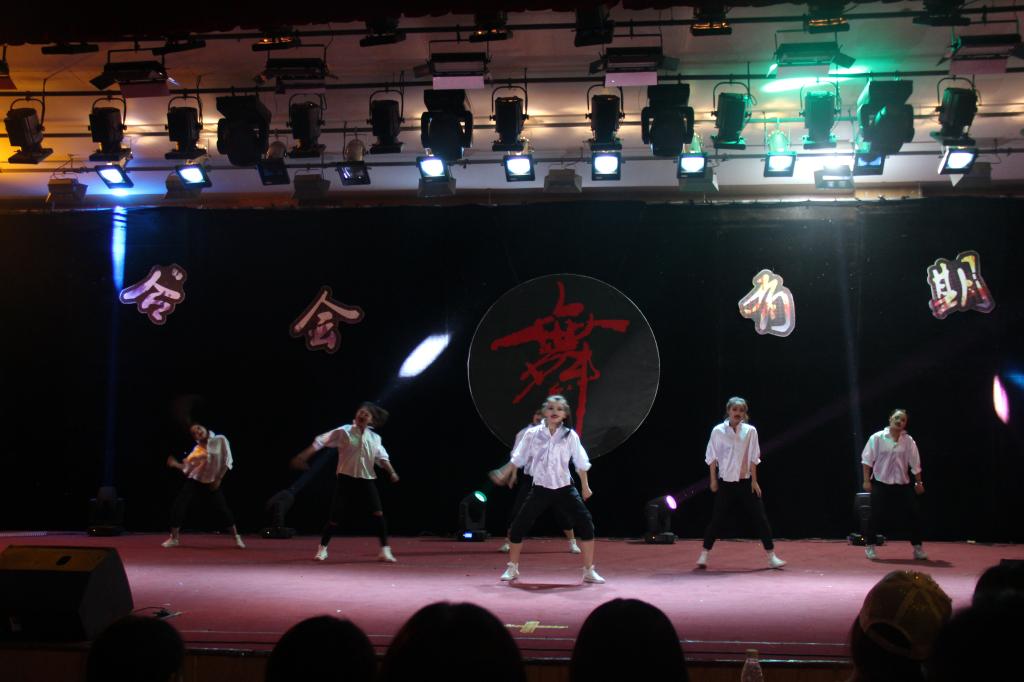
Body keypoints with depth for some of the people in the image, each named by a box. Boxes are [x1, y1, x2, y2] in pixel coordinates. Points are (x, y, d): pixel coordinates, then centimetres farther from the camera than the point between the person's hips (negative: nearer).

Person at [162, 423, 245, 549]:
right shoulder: (197, 449, 2)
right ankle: (174, 538, 7)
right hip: (194, 480, 2)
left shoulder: (220, 440, -7)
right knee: (178, 506, -7)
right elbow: (187, 468, 5)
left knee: (223, 508, -4)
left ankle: (236, 537, 13)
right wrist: (176, 464, -9)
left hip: (212, 482, -2)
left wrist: (219, 478, -12)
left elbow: (227, 461, -7)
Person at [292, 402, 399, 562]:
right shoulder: (344, 432, -5)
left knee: (378, 513, -12)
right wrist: (304, 456, -14)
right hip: (346, 478, -2)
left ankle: (385, 550, -5)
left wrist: (391, 472, 1)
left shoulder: (375, 438, 6)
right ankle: (322, 548, 17)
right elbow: (321, 441, -7)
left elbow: (382, 458, 15)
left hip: (367, 479, 2)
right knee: (335, 515, -3)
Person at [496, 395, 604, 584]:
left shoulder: (570, 436, -2)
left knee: (586, 524, -12)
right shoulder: (532, 433, -3)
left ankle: (589, 571, 1)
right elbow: (518, 459, 7)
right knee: (518, 527, -3)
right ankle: (512, 569, 19)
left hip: (565, 488, 0)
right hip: (540, 489, 0)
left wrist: (585, 486, 13)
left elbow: (581, 463, 7)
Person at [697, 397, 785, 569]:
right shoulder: (718, 431, -4)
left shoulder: (750, 431, 0)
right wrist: (713, 480, -1)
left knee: (760, 518, -1)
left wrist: (754, 480, -1)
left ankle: (771, 556, 6)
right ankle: (703, 556, 11)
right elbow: (712, 457, 1)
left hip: (746, 481, 1)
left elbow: (753, 458, 2)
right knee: (717, 519, 1)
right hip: (725, 482, -1)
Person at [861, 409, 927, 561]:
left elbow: (915, 464, 6)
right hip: (881, 483, -3)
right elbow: (868, 460, -4)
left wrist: (919, 483, 9)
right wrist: (867, 480, -8)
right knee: (876, 515, -5)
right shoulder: (877, 438, -5)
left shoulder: (908, 441, 1)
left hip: (903, 484, 3)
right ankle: (870, 546, 12)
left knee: (916, 514, -2)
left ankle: (917, 547, 12)